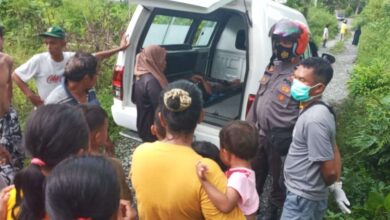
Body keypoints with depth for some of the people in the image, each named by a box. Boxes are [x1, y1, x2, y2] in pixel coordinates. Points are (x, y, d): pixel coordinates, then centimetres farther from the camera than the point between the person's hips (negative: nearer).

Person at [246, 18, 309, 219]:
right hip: (260, 133, 7)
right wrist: (248, 124, 14)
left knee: (278, 179, 15)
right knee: (254, 174, 22)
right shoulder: (273, 66, 8)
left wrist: (289, 138, -21)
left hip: (280, 139, -7)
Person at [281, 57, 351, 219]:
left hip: (302, 199, -9)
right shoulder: (317, 111, 2)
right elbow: (334, 151, 11)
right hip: (305, 196, 9)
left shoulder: (314, 119, -28)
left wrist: (320, 187, -3)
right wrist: (336, 186, 14)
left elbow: (329, 170, -24)